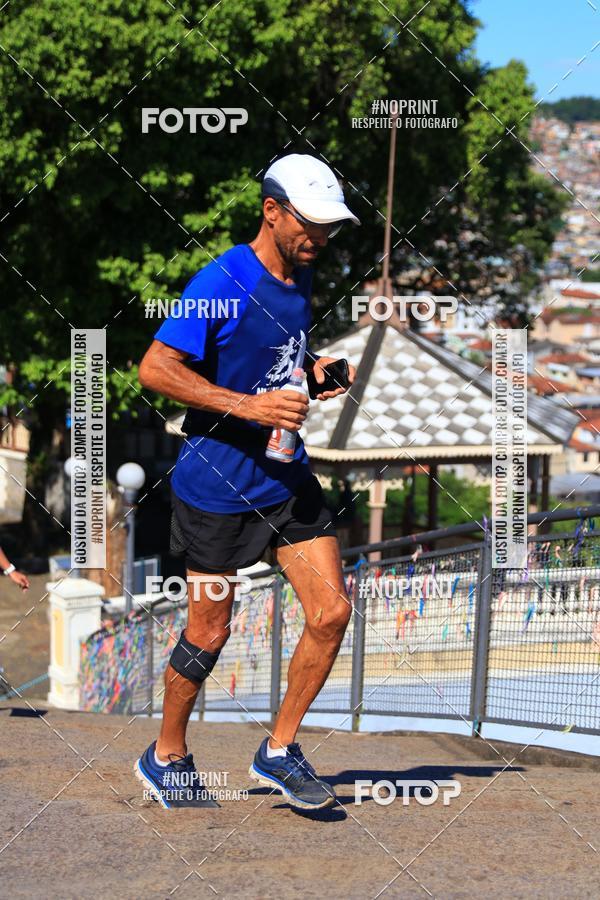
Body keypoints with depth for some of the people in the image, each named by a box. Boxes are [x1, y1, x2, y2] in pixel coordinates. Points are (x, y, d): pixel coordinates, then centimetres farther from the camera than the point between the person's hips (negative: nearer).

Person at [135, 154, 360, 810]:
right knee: (209, 634, 3)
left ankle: (278, 752, 13)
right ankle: (166, 758, 24)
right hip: (217, 485, -7)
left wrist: (317, 368, 4)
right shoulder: (221, 283, -17)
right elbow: (155, 368, -20)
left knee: (331, 612, -2)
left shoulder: (300, 276, 8)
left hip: (288, 478, 7)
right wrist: (247, 405, -26)